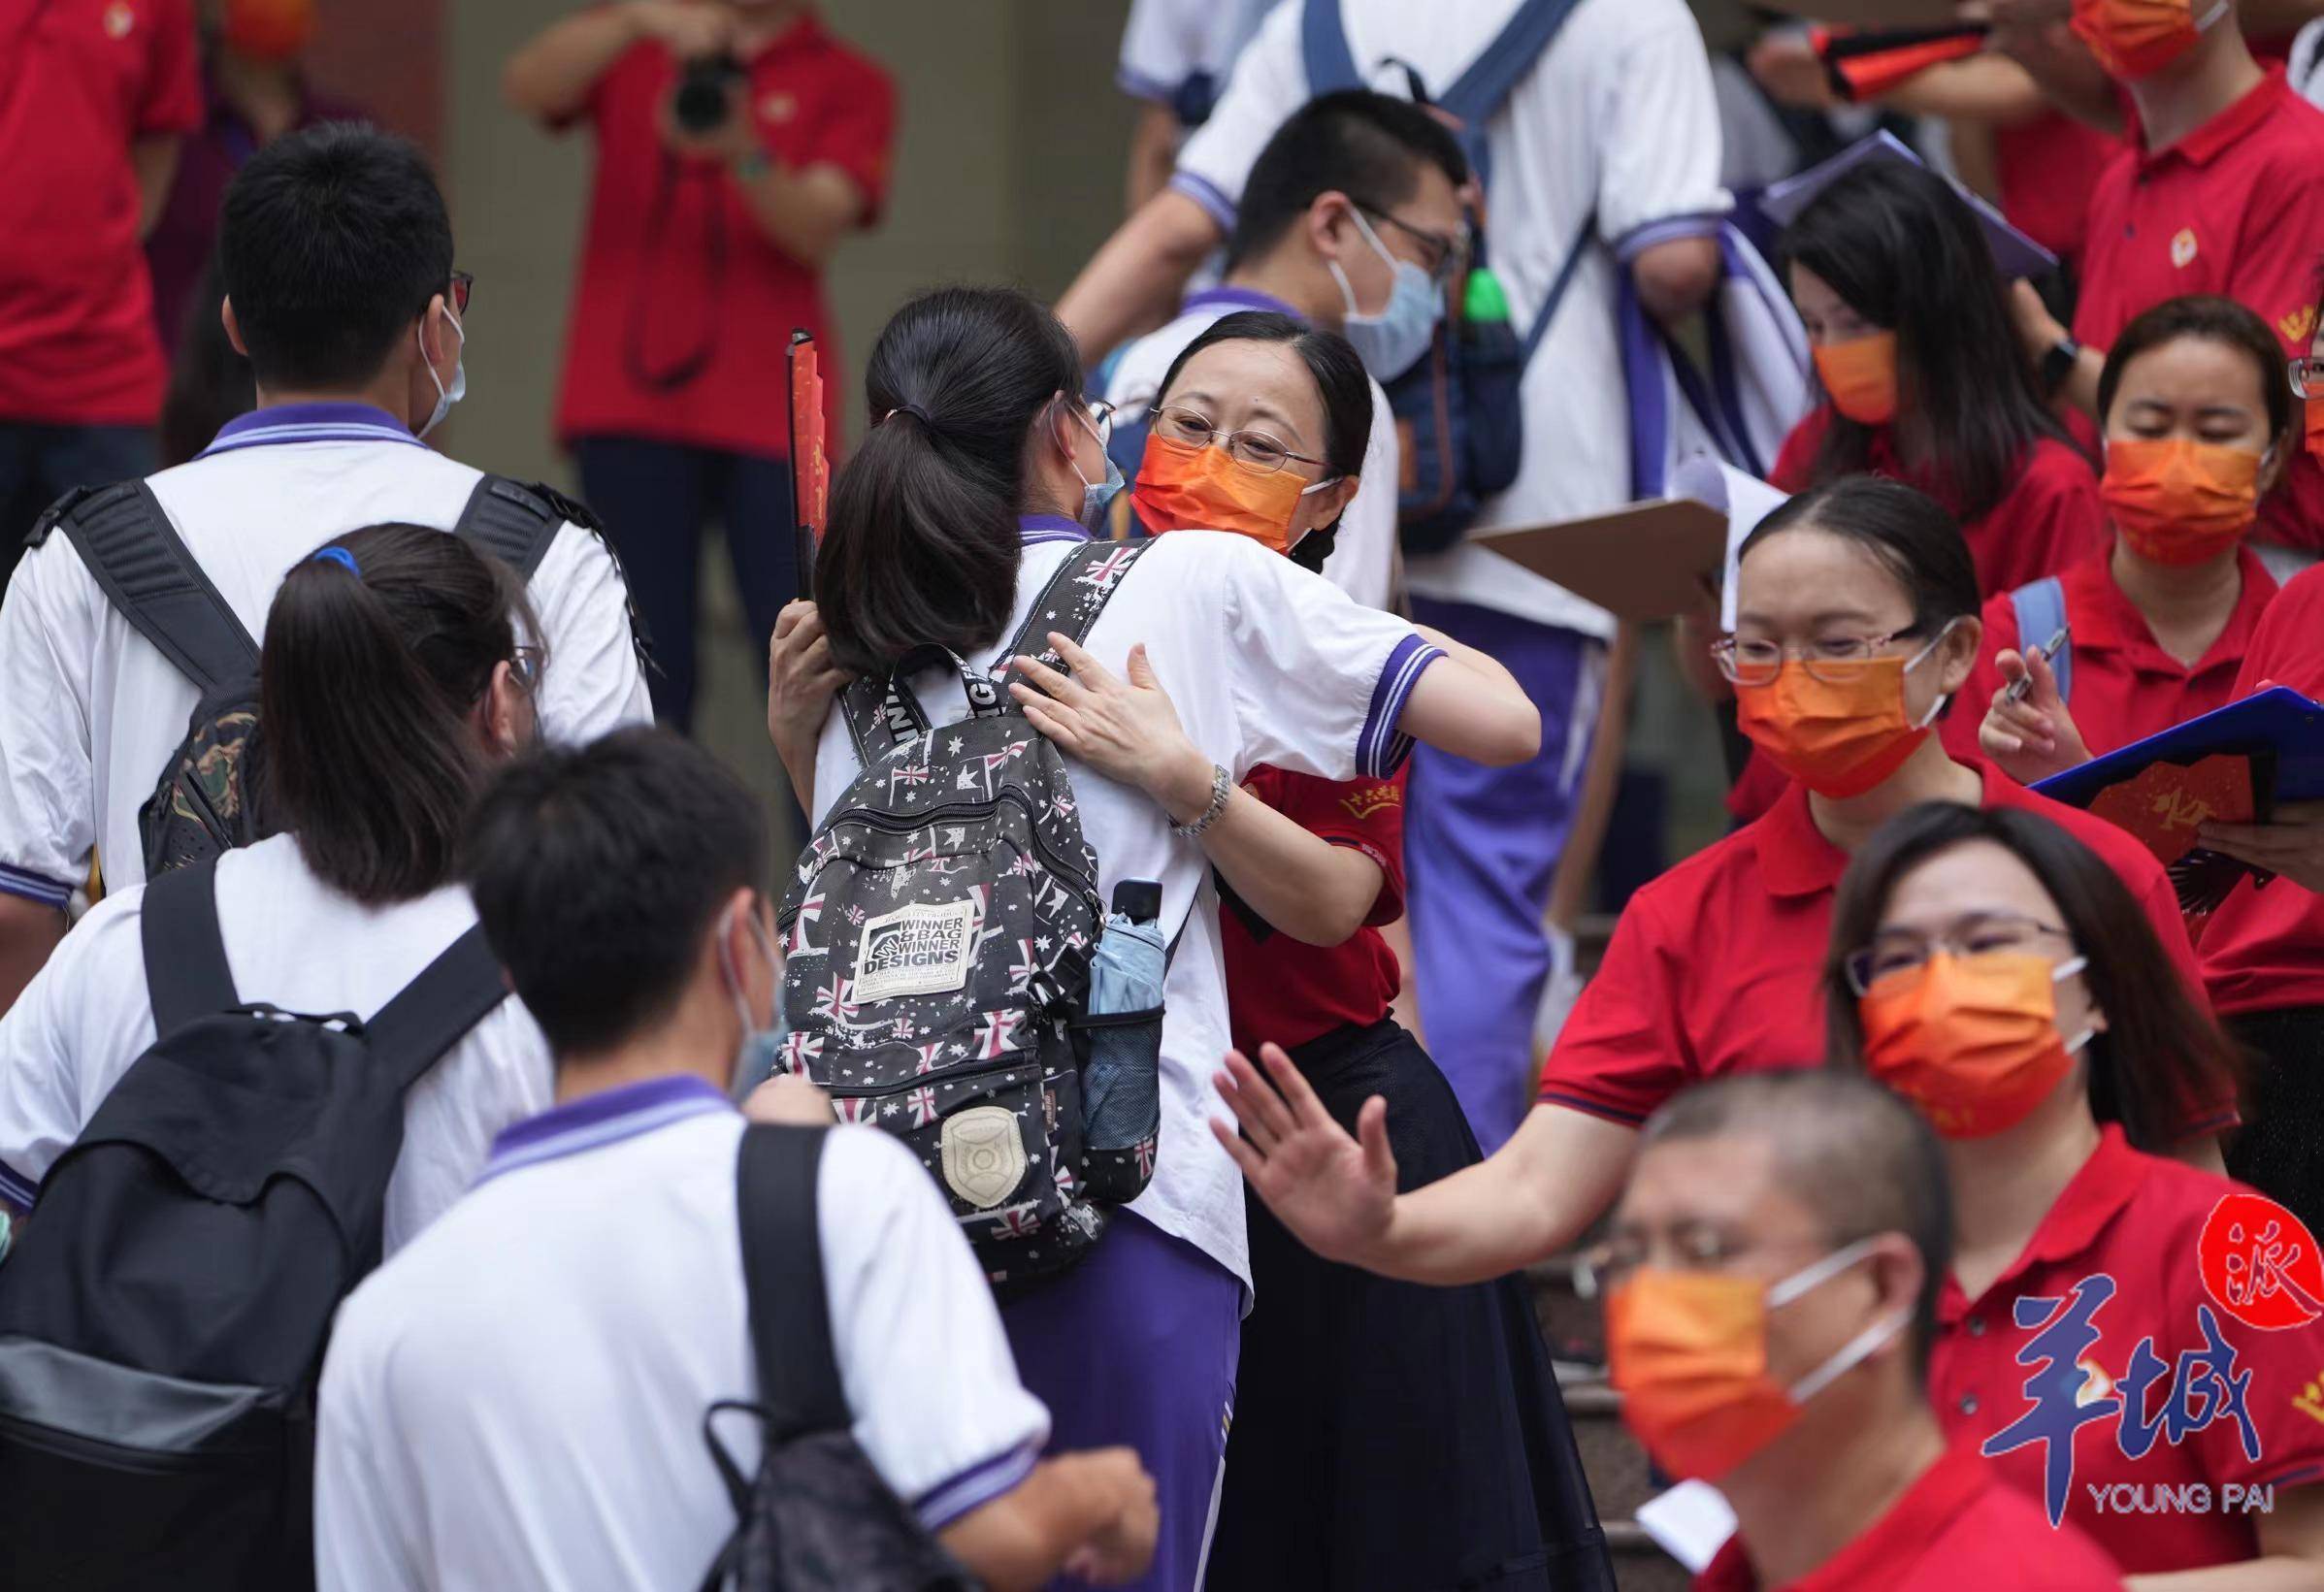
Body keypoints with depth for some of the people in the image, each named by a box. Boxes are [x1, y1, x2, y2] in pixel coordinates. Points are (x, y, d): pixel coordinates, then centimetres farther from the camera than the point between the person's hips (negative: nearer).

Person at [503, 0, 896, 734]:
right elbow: (526, 86, -4)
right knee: (647, 666, -1)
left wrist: (743, 155, -26)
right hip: (629, 402, 1)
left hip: (772, 412, -1)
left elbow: (817, 227, -6)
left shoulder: (849, 86, 8)